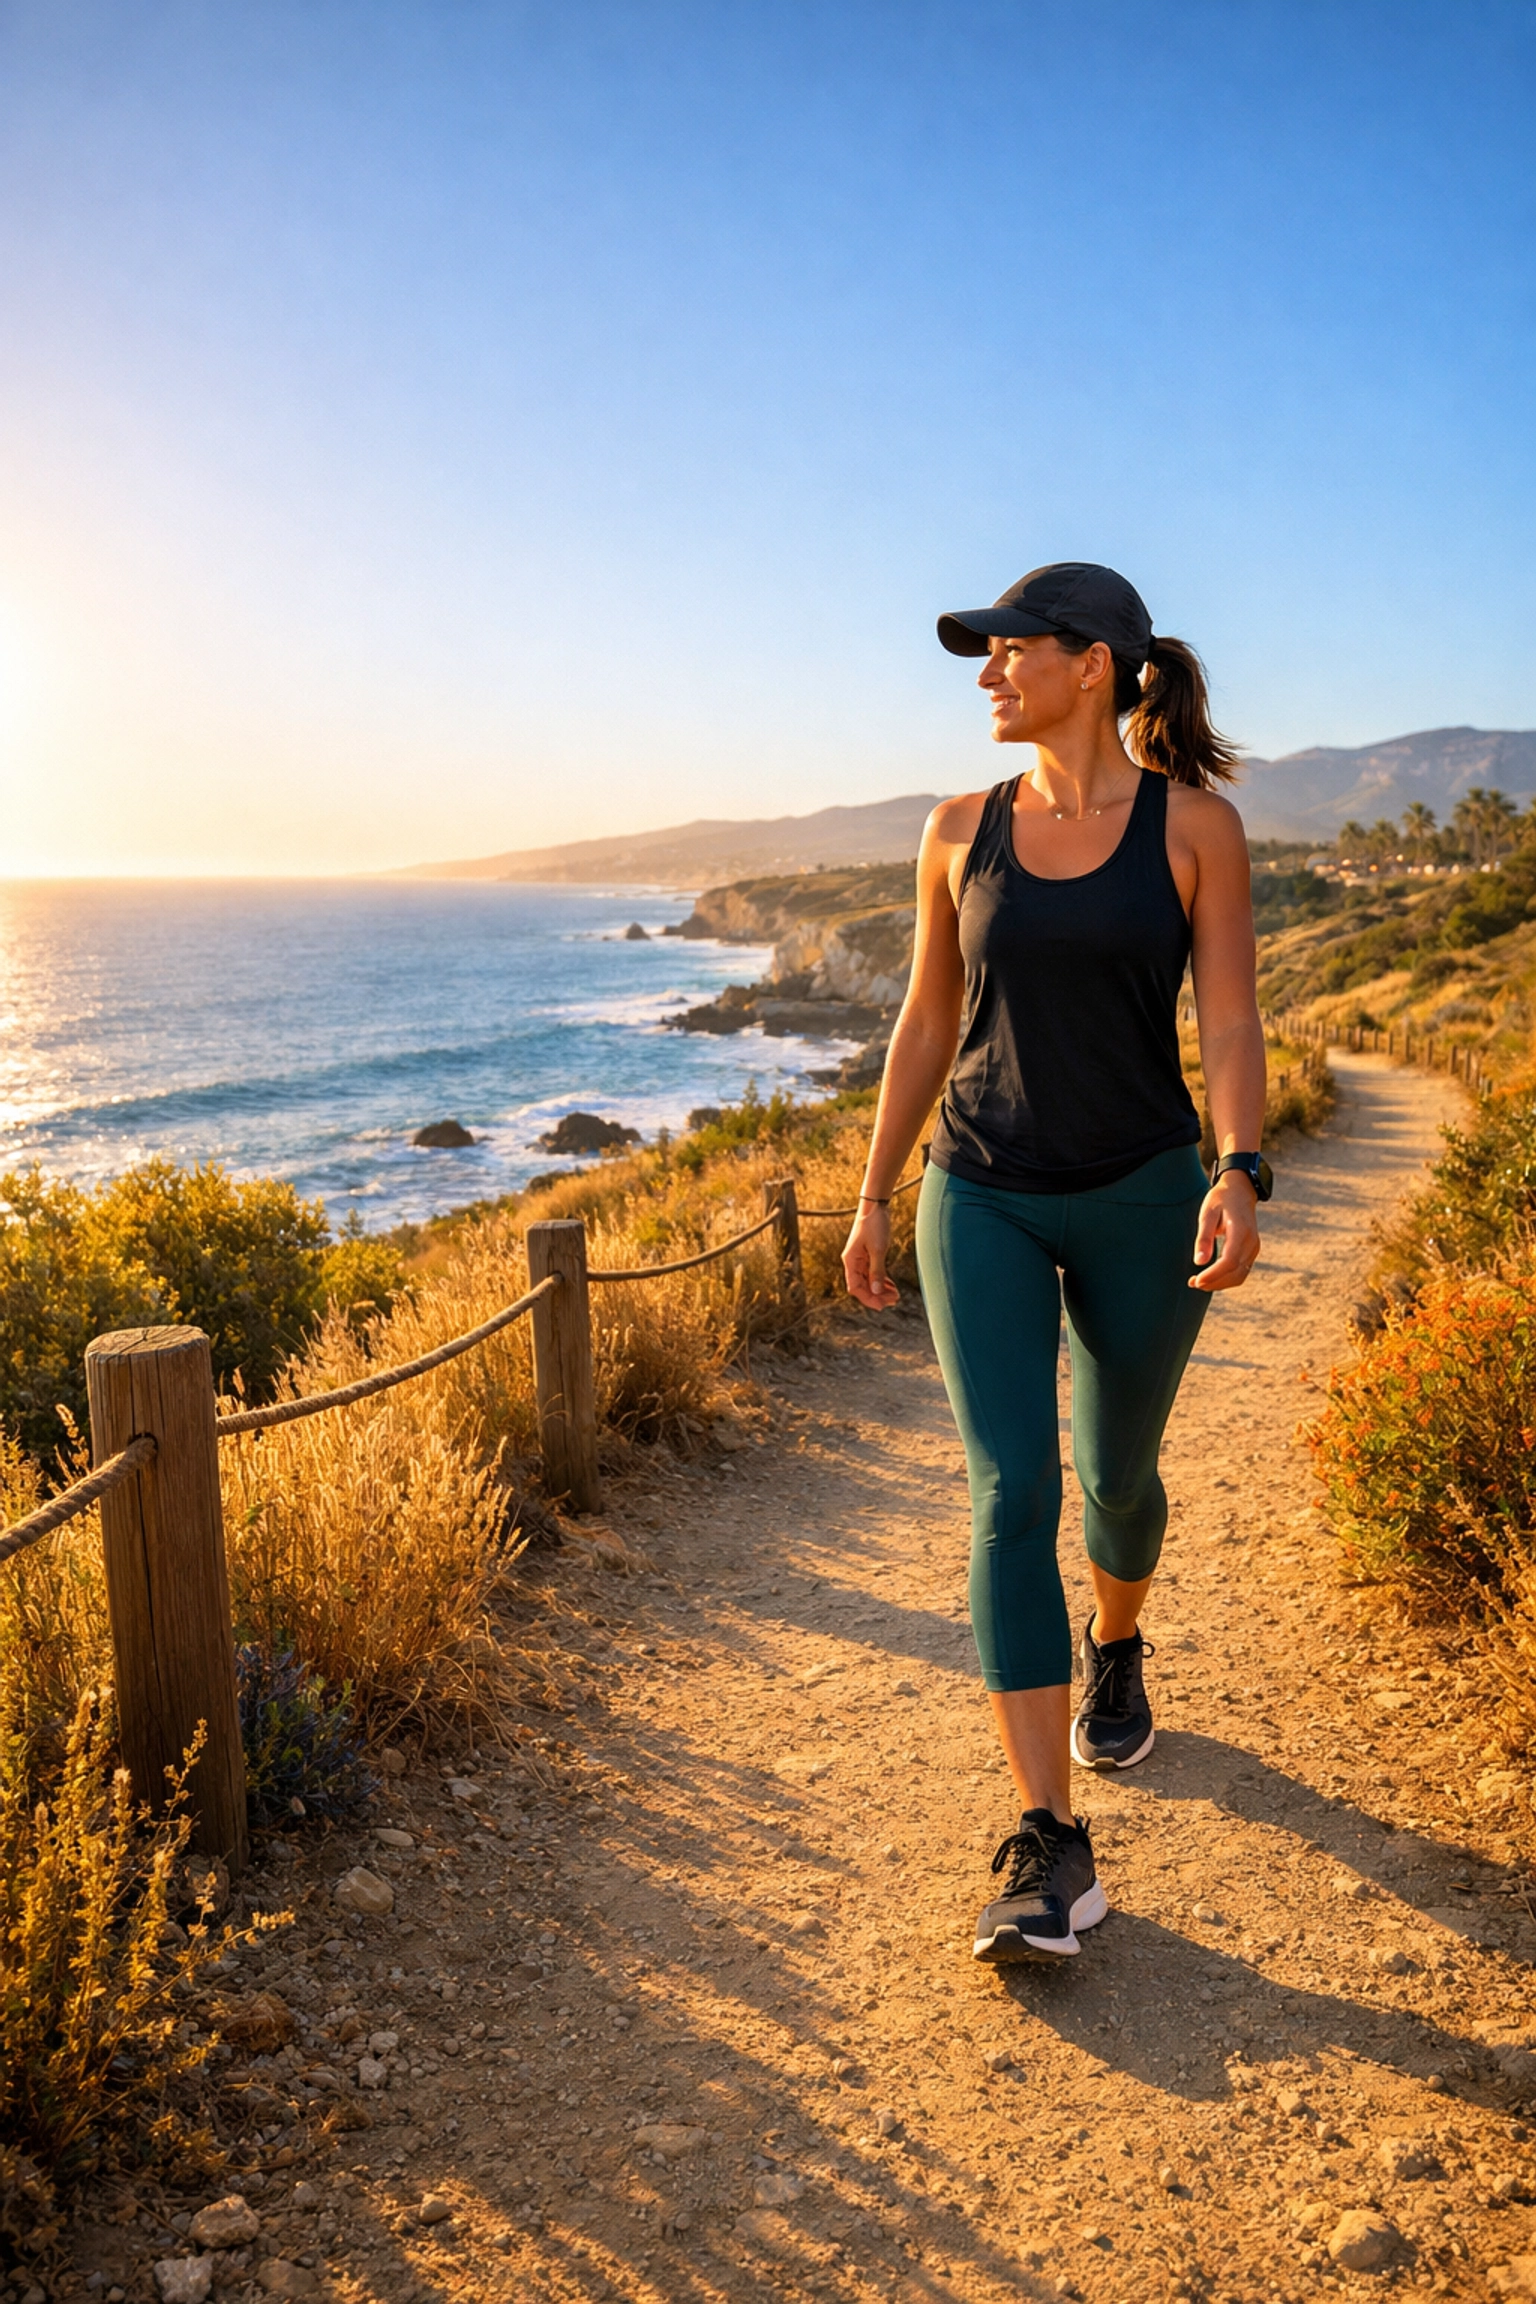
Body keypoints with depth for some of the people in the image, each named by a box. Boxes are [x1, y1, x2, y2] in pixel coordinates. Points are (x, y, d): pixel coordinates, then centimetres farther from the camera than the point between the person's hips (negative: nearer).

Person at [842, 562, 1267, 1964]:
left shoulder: (1195, 825, -4)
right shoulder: (963, 832, 3)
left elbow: (1231, 1022, -7)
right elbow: (927, 1025, 8)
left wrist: (1240, 1175, -24)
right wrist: (873, 1198, 7)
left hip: (1140, 1195, -1)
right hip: (983, 1200, 1)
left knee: (1117, 1476, 15)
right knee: (1009, 1493, -11)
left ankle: (1114, 1648, 49)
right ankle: (1050, 1848, -6)